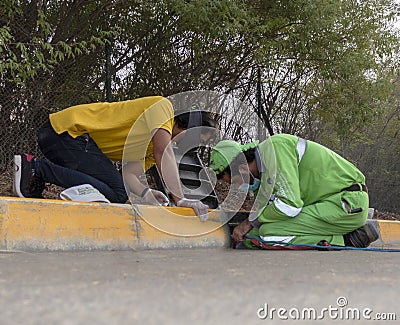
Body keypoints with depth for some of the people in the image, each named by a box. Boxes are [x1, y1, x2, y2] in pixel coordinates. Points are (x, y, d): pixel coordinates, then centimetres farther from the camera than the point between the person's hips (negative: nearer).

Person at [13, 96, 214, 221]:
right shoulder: (163, 106, -7)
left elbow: (127, 174, 5)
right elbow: (164, 154, -20)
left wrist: (145, 193, -14)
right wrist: (180, 199, -23)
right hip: (67, 129, -10)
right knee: (117, 193, -18)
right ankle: (35, 166, -17)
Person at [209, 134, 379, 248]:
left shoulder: (275, 146, -15)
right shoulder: (263, 173, 15)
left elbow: (289, 205, -23)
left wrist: (250, 222, -10)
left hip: (349, 202, -10)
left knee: (270, 233, -20)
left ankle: (344, 241, -13)